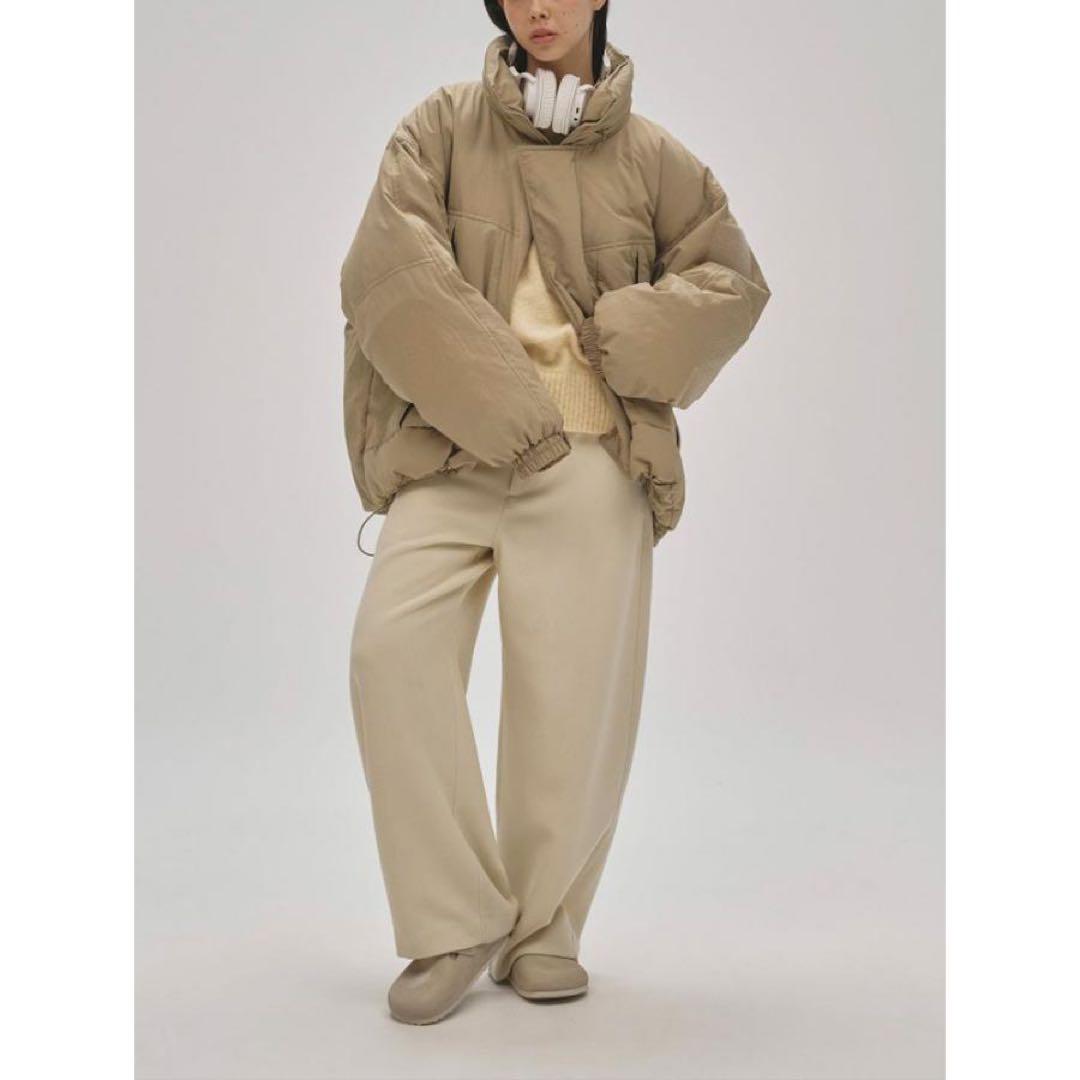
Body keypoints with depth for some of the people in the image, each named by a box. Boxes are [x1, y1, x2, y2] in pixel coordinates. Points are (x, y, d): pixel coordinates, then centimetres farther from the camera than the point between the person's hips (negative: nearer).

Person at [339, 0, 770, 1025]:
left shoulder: (649, 155, 12)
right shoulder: (442, 126, 9)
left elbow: (734, 279, 15)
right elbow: (386, 270, -3)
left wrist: (622, 335, -2)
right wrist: (499, 406, -10)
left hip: (591, 458, 1)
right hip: (451, 447, 0)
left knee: (572, 688, -4)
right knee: (392, 645, -19)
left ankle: (542, 927, 17)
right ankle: (457, 923, -5)